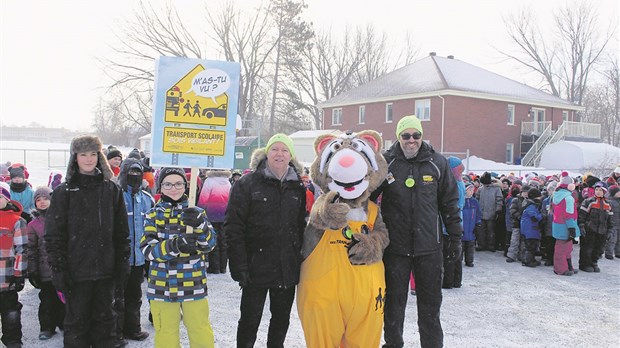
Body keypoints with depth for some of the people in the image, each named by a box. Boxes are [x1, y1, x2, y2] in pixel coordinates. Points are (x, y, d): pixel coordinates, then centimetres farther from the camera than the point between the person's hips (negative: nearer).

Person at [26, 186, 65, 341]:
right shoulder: (33, 225, 5)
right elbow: (31, 250, 4)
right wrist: (32, 271, 0)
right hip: (46, 270, 0)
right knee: (48, 300, 6)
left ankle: (64, 322, 24)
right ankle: (47, 327, 18)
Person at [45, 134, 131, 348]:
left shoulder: (112, 189, 6)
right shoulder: (64, 191, -2)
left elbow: (121, 229, 8)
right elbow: (53, 233, -4)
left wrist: (123, 260, 3)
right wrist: (58, 267, -10)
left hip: (105, 268, 3)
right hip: (76, 269, -2)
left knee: (104, 318, 14)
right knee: (77, 321, 8)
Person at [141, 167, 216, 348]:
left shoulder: (197, 213, 2)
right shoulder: (153, 215, 1)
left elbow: (209, 245, -7)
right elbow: (148, 250, -10)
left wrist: (200, 225, -27)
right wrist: (174, 246, -28)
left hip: (193, 284, 0)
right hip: (162, 285, 0)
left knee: (201, 332, 10)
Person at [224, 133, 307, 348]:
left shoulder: (298, 188, 7)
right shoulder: (247, 183, -6)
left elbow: (301, 227, 13)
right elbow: (233, 227, -11)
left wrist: (300, 260, 6)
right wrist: (240, 266, -16)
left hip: (288, 269, 4)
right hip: (257, 265, -4)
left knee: (282, 319, 16)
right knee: (250, 321, 6)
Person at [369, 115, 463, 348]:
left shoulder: (437, 163, 1)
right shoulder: (385, 162, -2)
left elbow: (449, 202, 9)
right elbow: (369, 196, 5)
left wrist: (455, 234, 9)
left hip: (429, 247, 1)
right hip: (394, 246, 0)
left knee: (430, 303, 11)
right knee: (394, 302, 13)